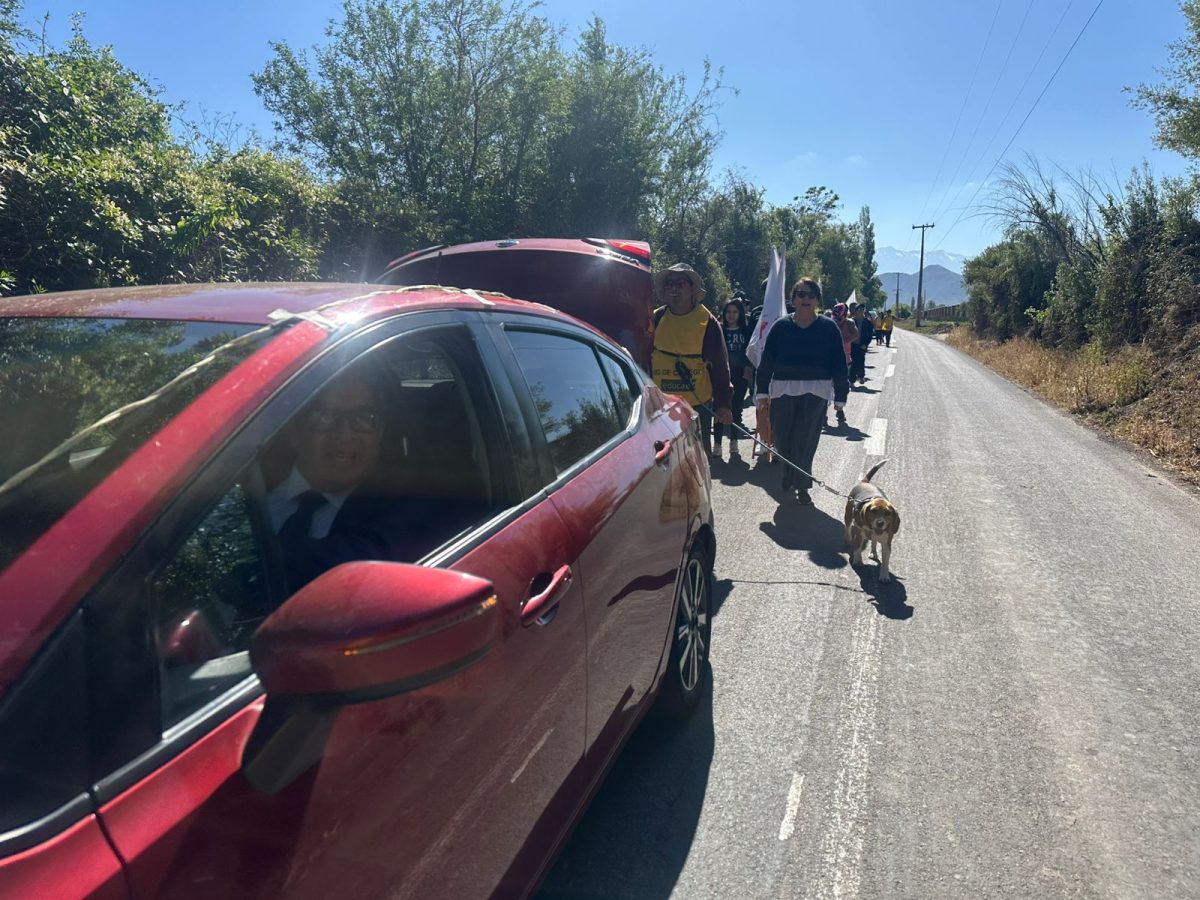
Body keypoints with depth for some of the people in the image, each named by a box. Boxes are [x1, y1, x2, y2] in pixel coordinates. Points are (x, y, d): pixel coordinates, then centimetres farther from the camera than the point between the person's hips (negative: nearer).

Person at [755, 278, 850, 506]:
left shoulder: (828, 328, 0)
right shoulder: (781, 327, 2)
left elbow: (839, 364, 3)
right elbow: (766, 360, 5)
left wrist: (840, 397, 2)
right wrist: (762, 390, 3)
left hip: (815, 392, -2)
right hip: (783, 390, 2)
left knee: (806, 440, -4)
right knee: (782, 438, 6)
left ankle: (802, 486, 8)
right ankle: (788, 473, 32)